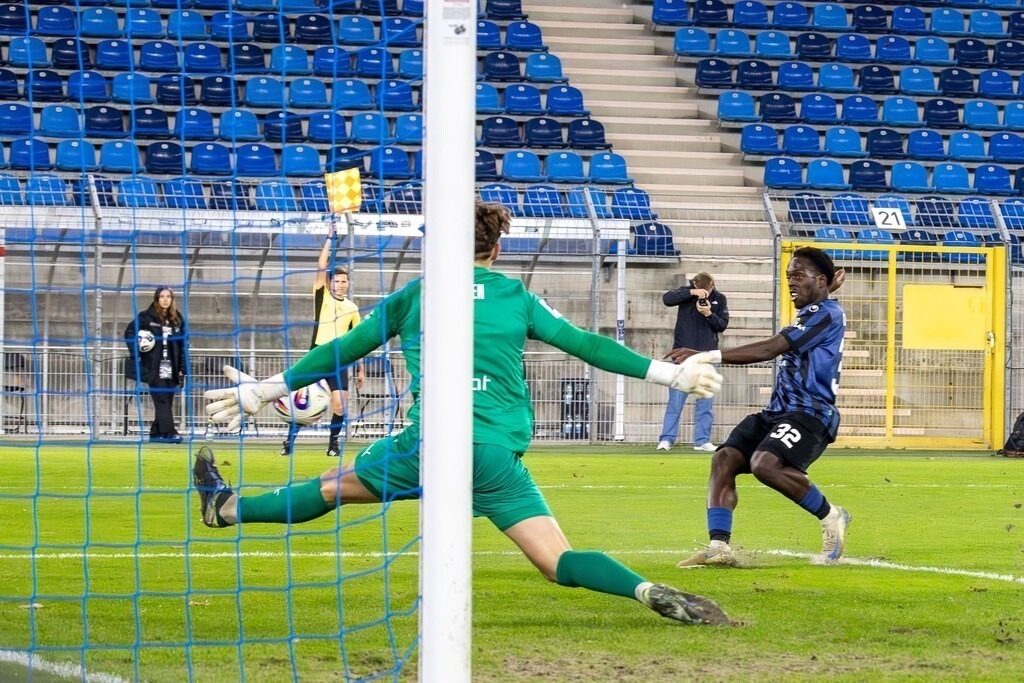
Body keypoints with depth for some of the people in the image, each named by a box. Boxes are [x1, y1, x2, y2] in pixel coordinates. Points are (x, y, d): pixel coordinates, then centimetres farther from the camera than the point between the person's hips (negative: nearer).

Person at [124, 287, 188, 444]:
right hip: (155, 369, -4)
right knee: (162, 401, -10)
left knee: (167, 401, 5)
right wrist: (136, 353, -11)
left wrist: (182, 370, 4)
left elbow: (184, 345, 9)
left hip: (171, 370, 4)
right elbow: (129, 332, 1)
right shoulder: (146, 317, -3)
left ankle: (156, 433, 13)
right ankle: (169, 432, -15)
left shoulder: (178, 319, 8)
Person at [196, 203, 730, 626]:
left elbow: (342, 350, 17)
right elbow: (584, 344, 11)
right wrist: (671, 374, 17)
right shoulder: (517, 297, 12)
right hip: (499, 457, 0)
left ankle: (228, 508, 35)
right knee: (559, 563, -4)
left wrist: (265, 391, 27)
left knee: (334, 486, 23)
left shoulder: (415, 296, 12)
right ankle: (648, 592, -28)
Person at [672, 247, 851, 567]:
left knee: (765, 464, -32)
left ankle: (830, 516, -9)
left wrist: (709, 356, -25)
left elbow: (770, 349, -19)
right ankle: (719, 547, -18)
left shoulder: (826, 313, -9)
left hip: (810, 414, -10)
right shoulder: (810, 313, 21)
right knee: (724, 458, -9)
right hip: (778, 410, 10)